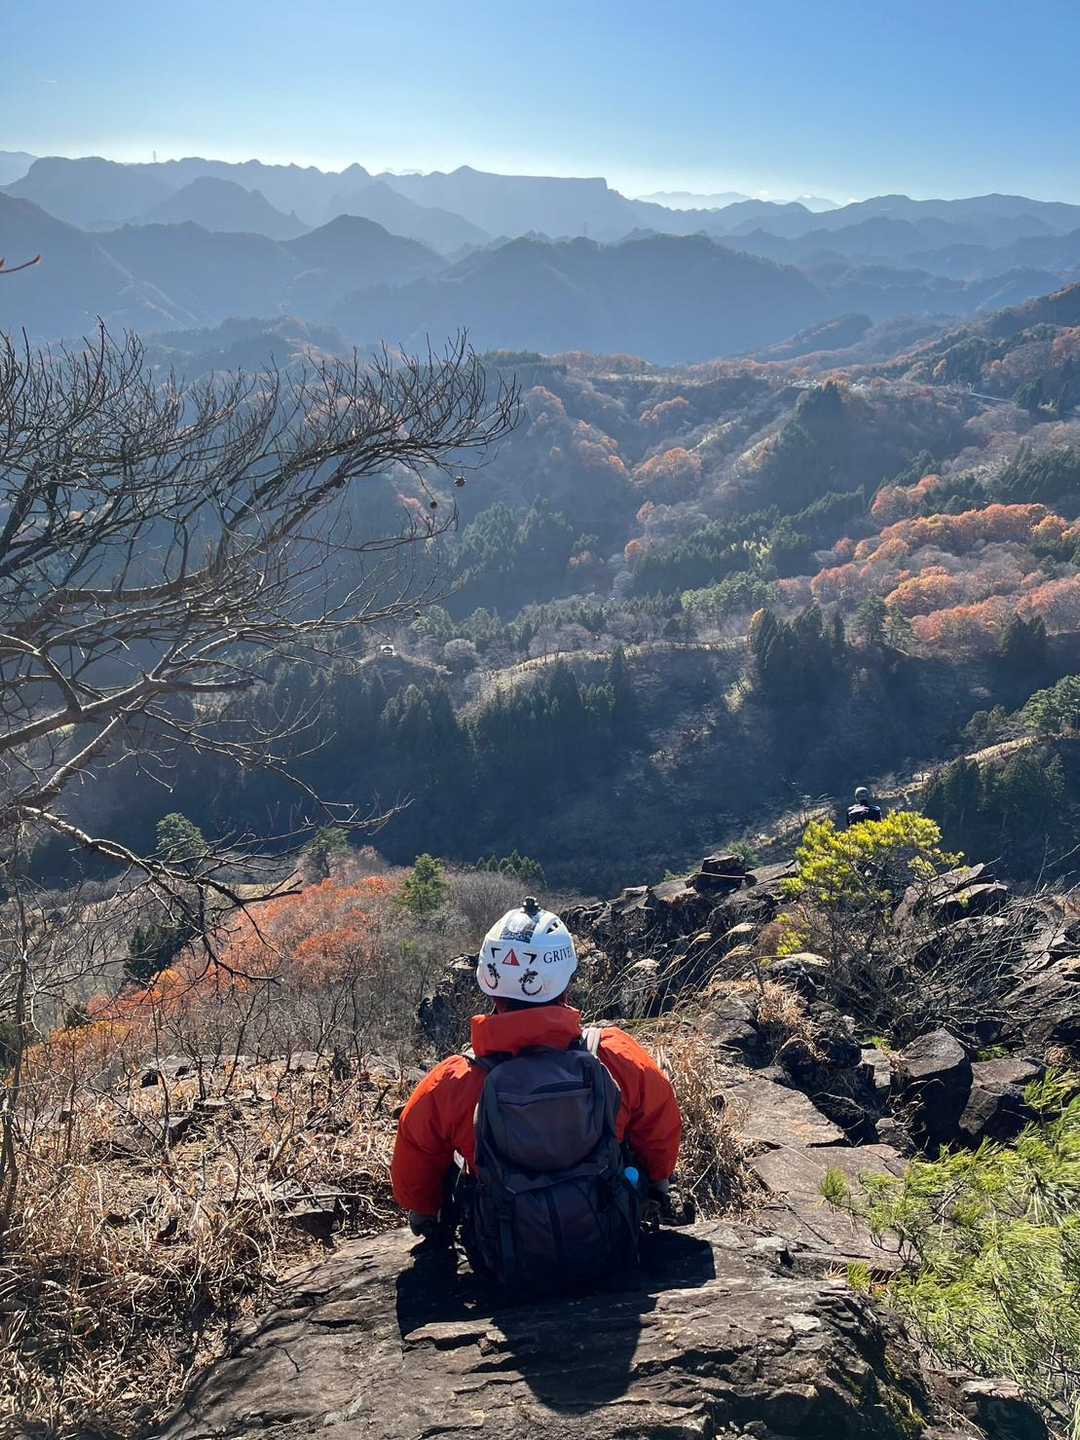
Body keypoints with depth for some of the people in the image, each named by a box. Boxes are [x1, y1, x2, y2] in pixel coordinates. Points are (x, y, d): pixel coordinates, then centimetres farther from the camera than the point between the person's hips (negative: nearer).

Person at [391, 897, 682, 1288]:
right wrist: (657, 1181, 23)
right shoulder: (616, 1057, -20)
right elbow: (663, 1130, -1)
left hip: (508, 1267, 0)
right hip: (611, 1252, 1)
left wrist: (424, 1216, 21)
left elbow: (412, 1170, -3)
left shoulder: (451, 1084, -21)